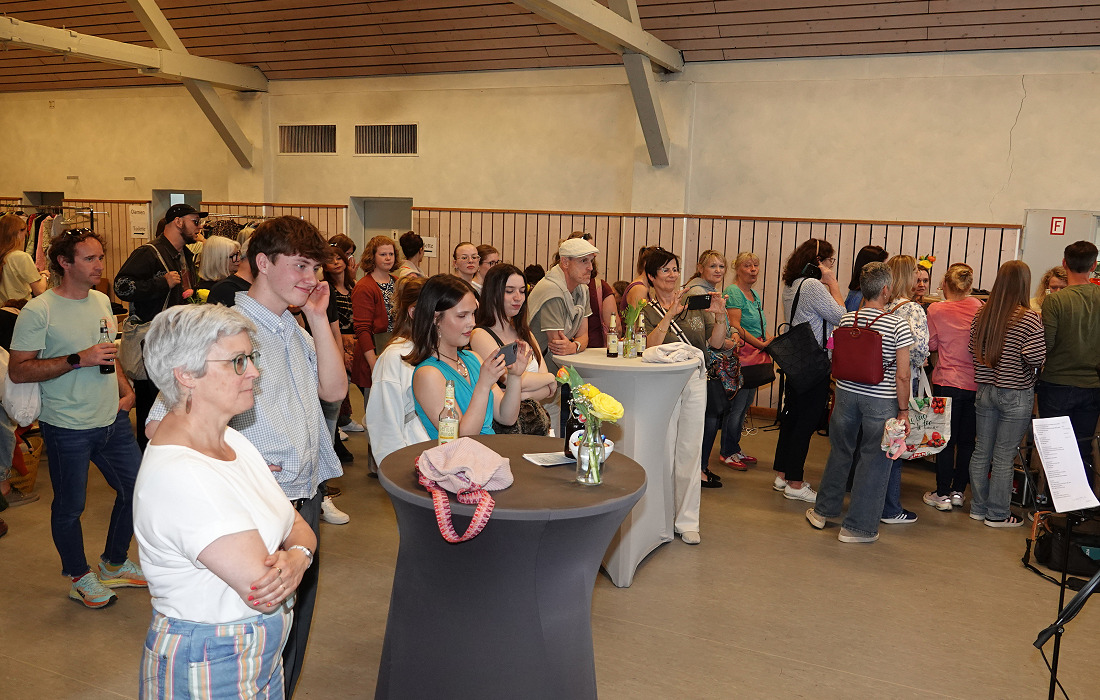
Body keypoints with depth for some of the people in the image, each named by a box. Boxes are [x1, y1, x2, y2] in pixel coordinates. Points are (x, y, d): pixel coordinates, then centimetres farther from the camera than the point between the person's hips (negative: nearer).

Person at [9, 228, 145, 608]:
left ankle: (114, 564, 34)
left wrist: (125, 389, 7)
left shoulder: (101, 300, 8)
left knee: (137, 488, 13)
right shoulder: (39, 311, -13)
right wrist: (79, 359, -24)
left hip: (113, 420, 7)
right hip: (68, 429, -6)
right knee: (70, 506, 9)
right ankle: (79, 577, 32)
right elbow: (18, 370, -17)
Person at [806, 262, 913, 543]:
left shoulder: (847, 319, -1)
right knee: (874, 460, 8)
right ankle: (857, 526, 15)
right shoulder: (898, 325, -13)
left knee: (840, 452, 19)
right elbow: (902, 375, -11)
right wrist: (903, 410, -3)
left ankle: (823, 510, 33)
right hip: (881, 400, -4)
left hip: (846, 393, 4)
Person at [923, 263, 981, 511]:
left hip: (947, 381, -3)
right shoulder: (979, 307, -1)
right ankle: (958, 491, 20)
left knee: (946, 439, 5)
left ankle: (942, 494, 9)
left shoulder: (936, 309, -8)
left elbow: (932, 344, 0)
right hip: (975, 382, 3)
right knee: (967, 440, 12)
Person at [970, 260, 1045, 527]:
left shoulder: (982, 314, 1)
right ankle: (998, 514, 14)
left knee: (981, 452, 13)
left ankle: (978, 507, 25)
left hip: (985, 391, 5)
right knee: (1004, 457, 3)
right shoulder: (1029, 319, -15)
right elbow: (1036, 357, -19)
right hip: (1016, 395, -5)